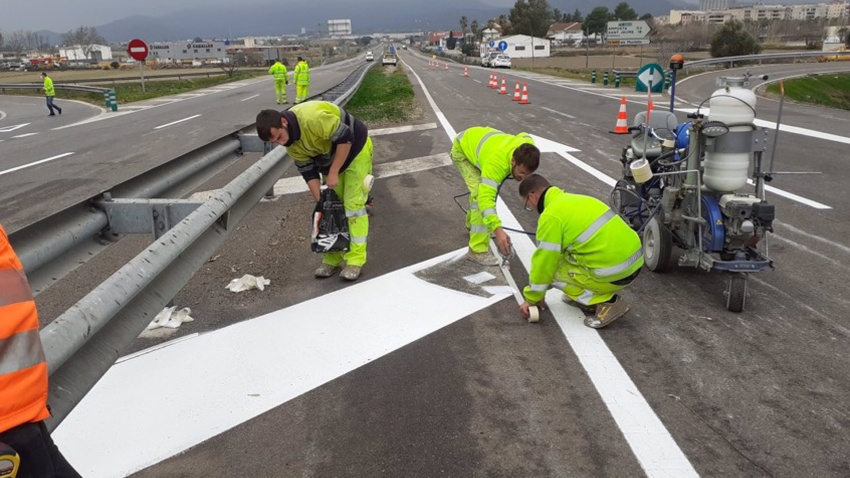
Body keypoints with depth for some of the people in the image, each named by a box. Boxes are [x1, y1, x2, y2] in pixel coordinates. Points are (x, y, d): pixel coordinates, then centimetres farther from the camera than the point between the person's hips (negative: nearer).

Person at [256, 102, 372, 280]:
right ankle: (332, 259, 14)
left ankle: (355, 260, -6)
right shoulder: (291, 142, -11)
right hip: (330, 156, 7)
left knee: (353, 204, -10)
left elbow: (345, 138, -31)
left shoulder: (313, 117, -37)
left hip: (355, 148, -7)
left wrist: (333, 173, -25)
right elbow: (307, 170, -5)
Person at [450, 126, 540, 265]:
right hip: (462, 149, -7)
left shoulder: (528, 146, -26)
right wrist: (497, 230, -64)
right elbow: (486, 198, -53)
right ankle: (477, 250, -20)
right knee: (480, 193, -23)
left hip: (478, 139, 8)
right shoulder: (496, 163, -46)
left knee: (484, 187, 21)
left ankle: (471, 223, 48)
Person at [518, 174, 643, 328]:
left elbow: (543, 262, -7)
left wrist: (532, 298, 8)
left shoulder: (551, 216, -11)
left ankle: (605, 303, -3)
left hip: (614, 275, -9)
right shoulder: (574, 200, 18)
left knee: (552, 269, 5)